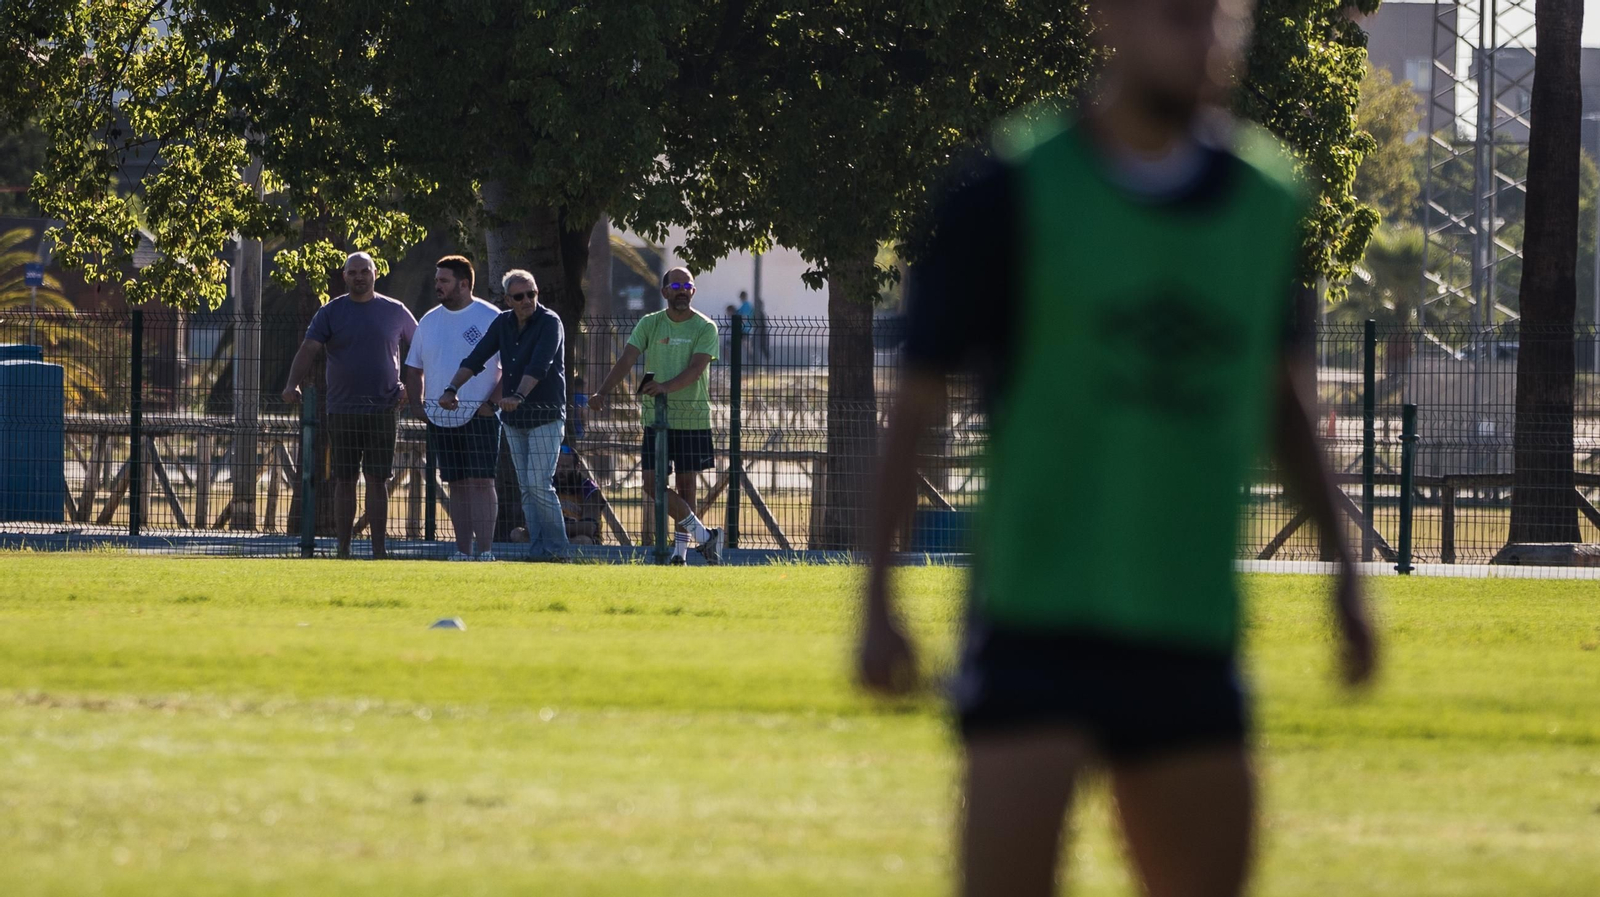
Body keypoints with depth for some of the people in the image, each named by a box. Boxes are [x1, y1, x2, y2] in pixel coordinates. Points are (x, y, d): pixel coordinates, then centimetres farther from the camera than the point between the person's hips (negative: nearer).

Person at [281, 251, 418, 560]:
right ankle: (343, 551, 8)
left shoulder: (395, 312, 6)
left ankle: (379, 551, -1)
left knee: (378, 481, -2)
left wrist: (410, 386, 2)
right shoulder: (330, 313, 3)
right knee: (344, 481, 4)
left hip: (382, 410, 0)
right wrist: (293, 385, -24)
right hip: (342, 412, 0)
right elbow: (309, 350, -7)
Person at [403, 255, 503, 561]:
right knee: (457, 486, 7)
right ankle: (463, 551, 10)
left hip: (479, 418, -6)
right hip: (440, 418, 6)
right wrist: (417, 404, 7)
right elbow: (414, 368, 21)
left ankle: (485, 551, -11)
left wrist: (492, 403, -14)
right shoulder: (429, 321, 13)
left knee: (481, 482, -10)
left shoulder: (491, 318, -5)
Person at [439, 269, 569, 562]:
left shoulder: (549, 323, -10)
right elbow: (476, 358, 6)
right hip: (513, 419, 6)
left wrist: (518, 396, -38)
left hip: (545, 416, -6)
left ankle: (557, 549, -6)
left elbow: (538, 367, -24)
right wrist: (452, 389, -10)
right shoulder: (503, 323, 9)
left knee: (539, 484, -13)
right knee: (526, 488, 5)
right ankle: (538, 550, 7)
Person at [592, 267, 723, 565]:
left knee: (685, 485, 3)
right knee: (653, 483, -7)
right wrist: (603, 392, -18)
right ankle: (704, 535, -1)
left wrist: (667, 387, -34)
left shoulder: (705, 328, -3)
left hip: (693, 418, -2)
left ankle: (680, 550, 11)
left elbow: (696, 369, -16)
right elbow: (626, 360, -3)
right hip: (656, 417, 2)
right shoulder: (649, 324, 5)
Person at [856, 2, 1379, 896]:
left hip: (1193, 634, 5)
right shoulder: (1014, 192, -5)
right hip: (1036, 621, -4)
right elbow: (917, 402, -2)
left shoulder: (1268, 200, 7)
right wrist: (879, 599, -8)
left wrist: (1344, 571, 18)